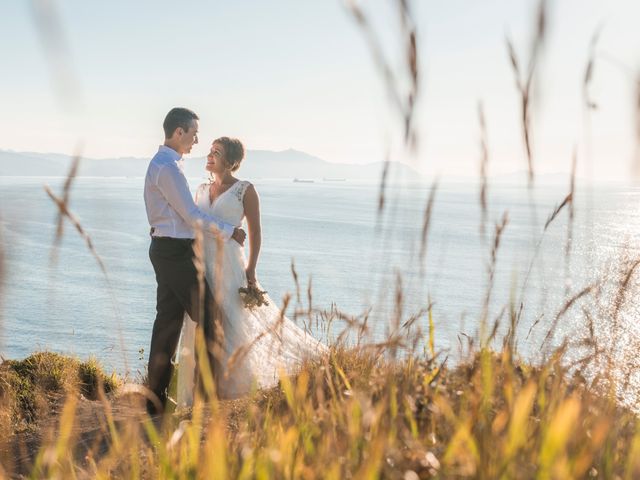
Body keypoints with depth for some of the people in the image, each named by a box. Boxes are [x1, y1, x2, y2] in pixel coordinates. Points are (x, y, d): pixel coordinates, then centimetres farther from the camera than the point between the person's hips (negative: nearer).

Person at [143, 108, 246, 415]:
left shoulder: (163, 164, 16)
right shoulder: (167, 167, -16)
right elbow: (191, 215, -17)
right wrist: (229, 232, -8)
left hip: (168, 250, 10)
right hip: (174, 251, -10)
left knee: (168, 319, 10)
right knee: (206, 315, -3)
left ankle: (156, 398, 14)